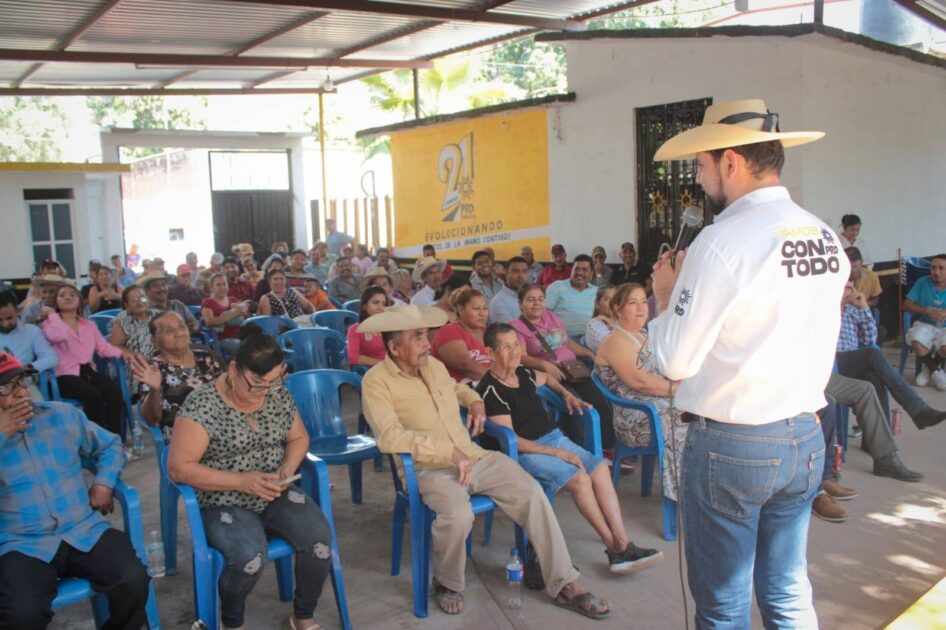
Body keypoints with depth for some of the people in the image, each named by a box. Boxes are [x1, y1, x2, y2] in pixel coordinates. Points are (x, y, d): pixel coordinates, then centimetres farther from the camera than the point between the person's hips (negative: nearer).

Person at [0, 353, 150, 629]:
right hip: (23, 546, -2)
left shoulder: (64, 415, 11)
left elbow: (110, 445, 21)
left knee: (133, 581, -22)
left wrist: (103, 483, 4)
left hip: (85, 532, 2)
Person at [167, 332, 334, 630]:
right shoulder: (201, 405, -17)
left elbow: (299, 438, 12)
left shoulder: (278, 394, -1)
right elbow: (179, 468, -17)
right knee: (249, 555, -32)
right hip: (223, 502, -4)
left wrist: (288, 468, -9)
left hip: (275, 495, 5)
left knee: (319, 537, -20)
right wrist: (241, 481, -23)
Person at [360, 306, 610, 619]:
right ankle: (448, 584, -3)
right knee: (458, 515, -35)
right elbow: (390, 437, -22)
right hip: (433, 470, -6)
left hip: (475, 457, 7)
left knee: (533, 495, -12)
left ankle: (564, 584, -1)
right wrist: (451, 452, -23)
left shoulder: (434, 365, 12)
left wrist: (475, 401, 15)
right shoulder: (376, 381, -9)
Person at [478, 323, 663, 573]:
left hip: (554, 438, 8)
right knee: (579, 478, -27)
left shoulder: (523, 374, 11)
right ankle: (615, 548, -13)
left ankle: (623, 545, -17)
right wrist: (557, 453, -17)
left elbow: (546, 378, 37)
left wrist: (567, 394, 19)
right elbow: (511, 440, -16)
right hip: (525, 452, -8)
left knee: (600, 468, -14)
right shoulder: (490, 390, -13)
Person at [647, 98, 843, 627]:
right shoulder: (827, 238, 3)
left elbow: (674, 361, -17)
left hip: (731, 443, -7)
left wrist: (665, 294, -1)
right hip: (806, 437, 7)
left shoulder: (724, 241, -19)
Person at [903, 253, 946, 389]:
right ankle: (935, 370, -6)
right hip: (925, 325, 0)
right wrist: (927, 310, -17)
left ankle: (929, 367, 3)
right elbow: (906, 305, -1)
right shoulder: (923, 282, 0)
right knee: (915, 340, -34)